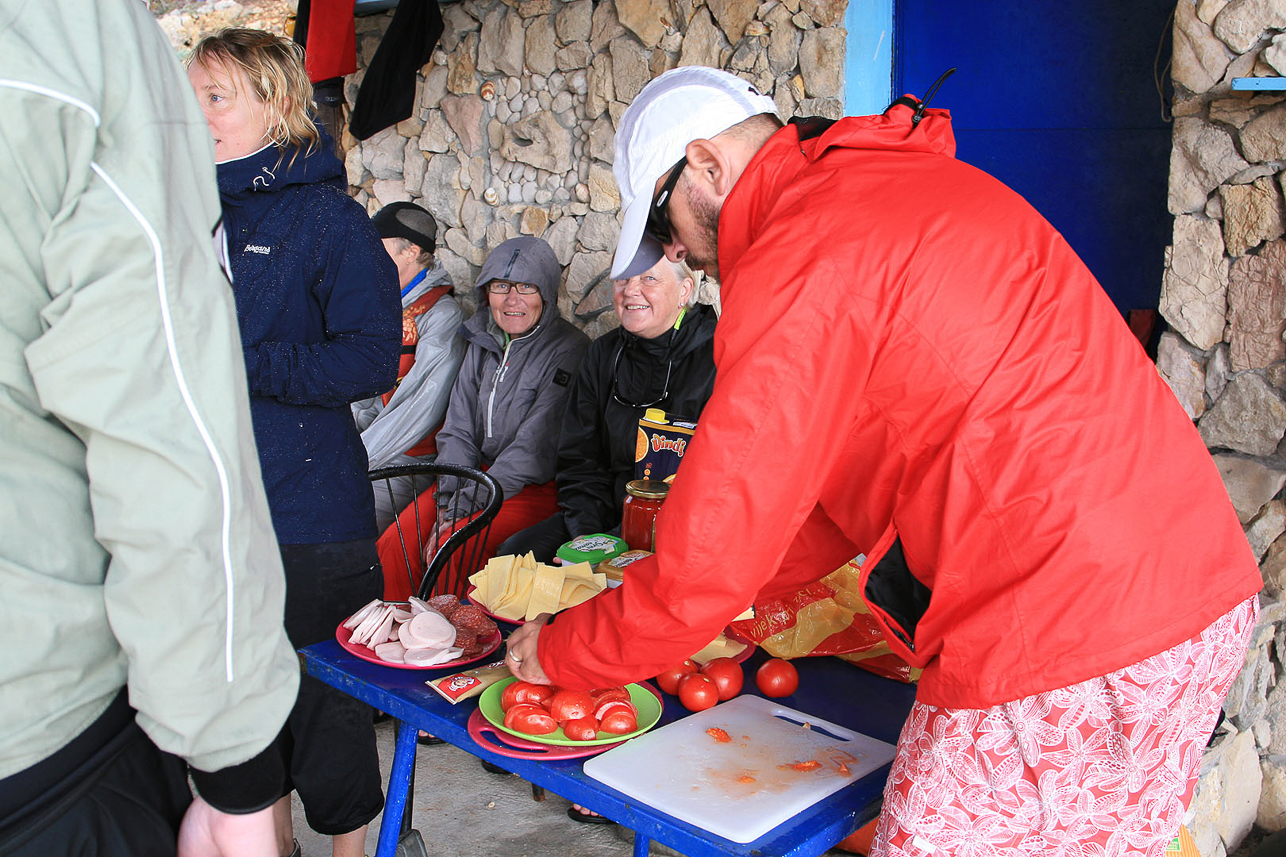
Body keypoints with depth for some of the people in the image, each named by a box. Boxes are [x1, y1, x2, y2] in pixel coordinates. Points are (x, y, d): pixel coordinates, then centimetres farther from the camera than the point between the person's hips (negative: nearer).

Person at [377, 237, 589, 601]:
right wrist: (448, 502, -8)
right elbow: (459, 431, 7)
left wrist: (463, 507, -18)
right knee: (395, 543, -12)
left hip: (538, 487, -6)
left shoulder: (569, 350, -12)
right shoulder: (483, 342, 9)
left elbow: (535, 448, -17)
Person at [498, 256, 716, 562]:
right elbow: (579, 458, 13)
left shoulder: (718, 356, -9)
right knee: (514, 553, -8)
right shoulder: (603, 353, 11)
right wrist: (587, 536, -4)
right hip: (609, 518, 6)